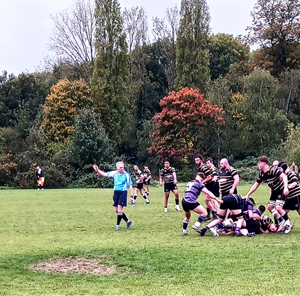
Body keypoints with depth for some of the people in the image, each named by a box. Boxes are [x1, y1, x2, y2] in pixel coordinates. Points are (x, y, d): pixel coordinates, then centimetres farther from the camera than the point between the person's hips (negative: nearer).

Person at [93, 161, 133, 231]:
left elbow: (130, 185, -4)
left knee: (120, 208, -15)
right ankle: (128, 221, 26)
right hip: (116, 192, 5)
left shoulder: (127, 175, -7)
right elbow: (104, 174, 5)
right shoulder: (114, 173, 3)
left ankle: (118, 225, -4)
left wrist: (131, 193, -12)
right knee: (117, 210, 8)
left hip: (123, 192, -5)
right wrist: (97, 170, -10)